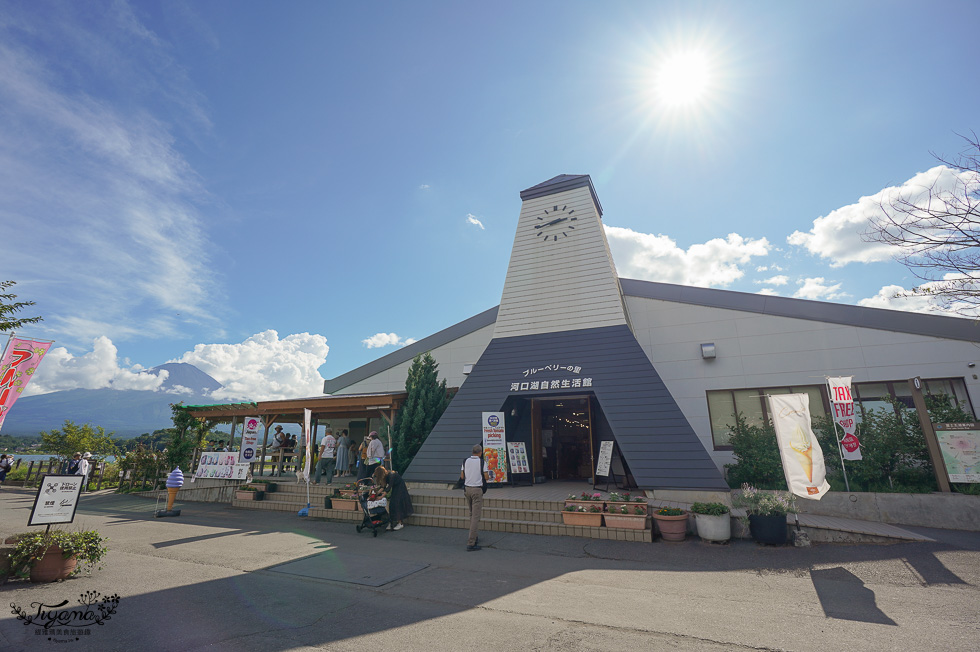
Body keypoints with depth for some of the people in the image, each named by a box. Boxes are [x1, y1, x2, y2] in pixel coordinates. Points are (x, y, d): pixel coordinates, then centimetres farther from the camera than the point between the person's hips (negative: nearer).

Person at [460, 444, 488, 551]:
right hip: (477, 490, -5)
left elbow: (462, 476, 6)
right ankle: (471, 543, -6)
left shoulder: (465, 461, 2)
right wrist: (487, 478, 16)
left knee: (471, 514, 20)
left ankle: (474, 537, 28)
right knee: (476, 516, -3)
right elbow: (486, 478, -6)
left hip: (467, 489, 5)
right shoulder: (482, 462, -10)